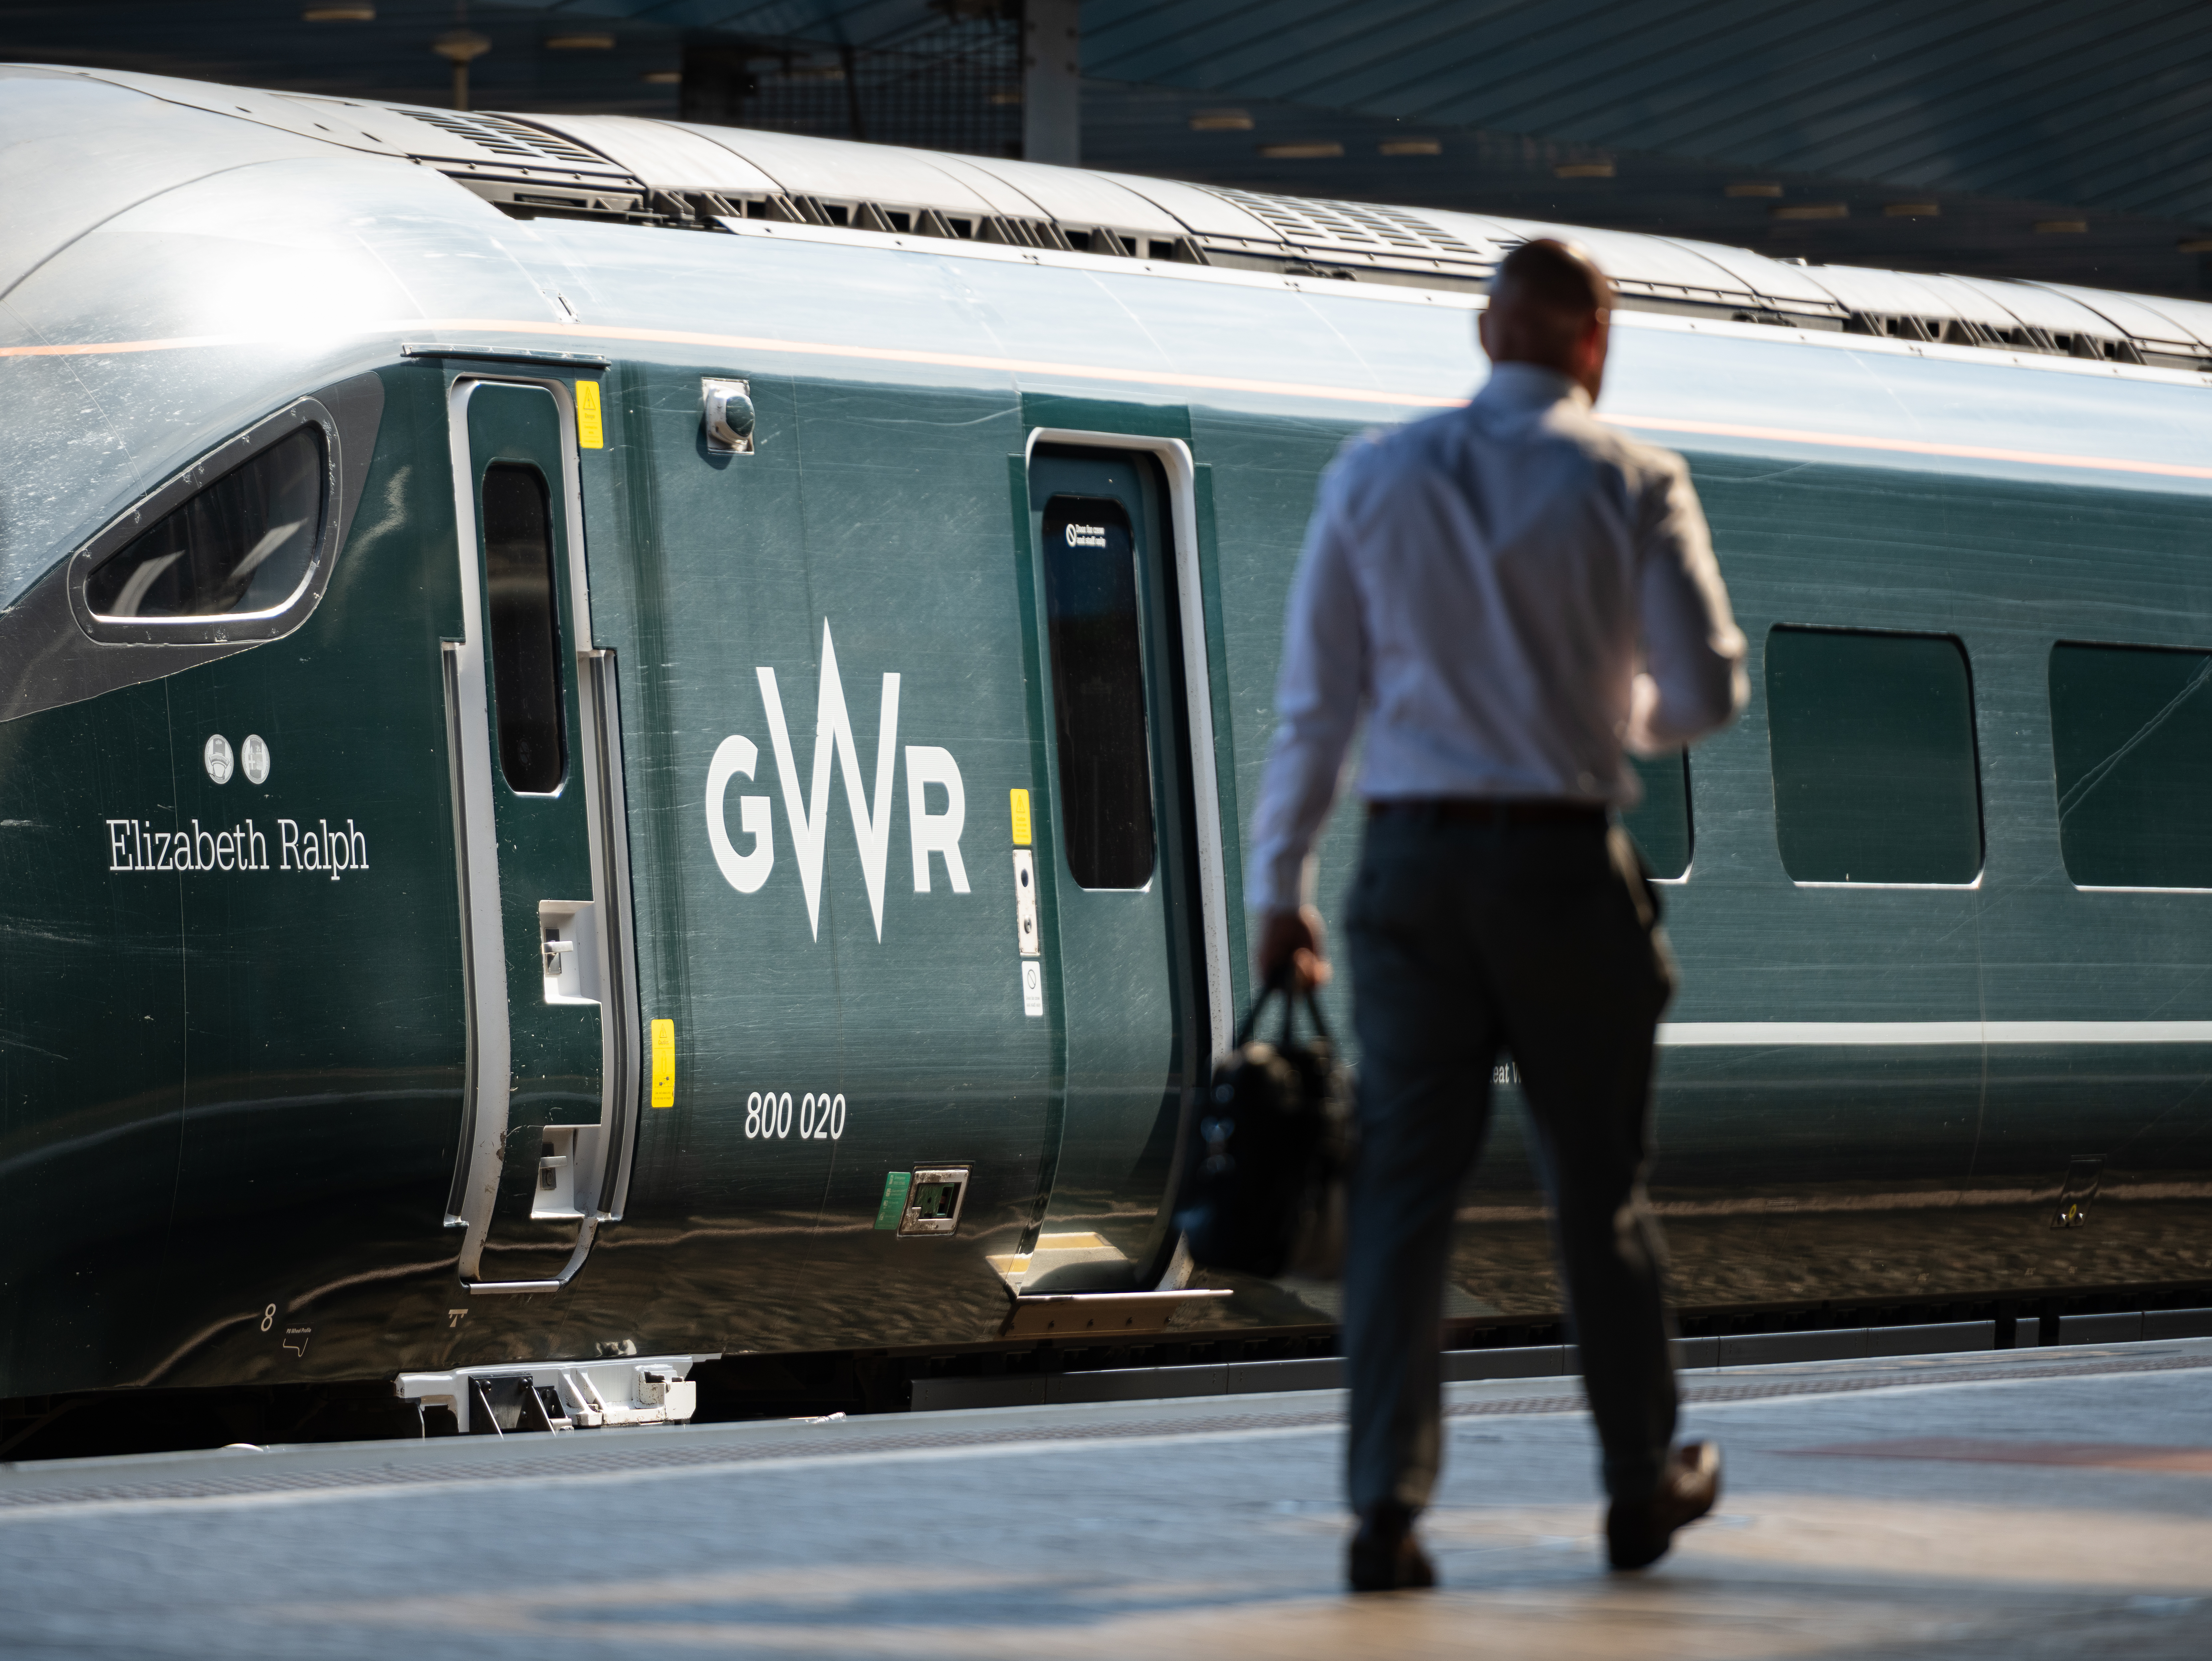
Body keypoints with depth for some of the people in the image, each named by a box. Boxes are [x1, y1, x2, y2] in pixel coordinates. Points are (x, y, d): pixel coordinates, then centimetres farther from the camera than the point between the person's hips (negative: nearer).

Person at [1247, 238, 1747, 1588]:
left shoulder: (1372, 476, 5)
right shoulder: (1632, 481, -2)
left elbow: (1314, 701, 4)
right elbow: (1709, 689, -5)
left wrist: (1282, 888, 8)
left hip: (1413, 864, 2)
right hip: (1567, 864, -2)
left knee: (1405, 1185, 2)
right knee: (1599, 1187, 11)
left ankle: (1387, 1509, -5)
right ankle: (1645, 1487, 25)